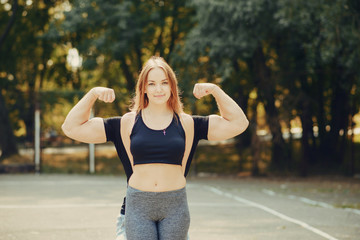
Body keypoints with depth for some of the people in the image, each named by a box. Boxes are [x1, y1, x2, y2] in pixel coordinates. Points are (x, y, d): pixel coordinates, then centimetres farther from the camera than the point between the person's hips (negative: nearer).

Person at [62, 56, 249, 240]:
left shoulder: (187, 124, 6)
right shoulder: (127, 123, 5)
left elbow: (238, 123, 7)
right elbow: (72, 128, 6)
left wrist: (215, 90, 0)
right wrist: (93, 94, -2)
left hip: (175, 207, 1)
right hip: (138, 206, 0)